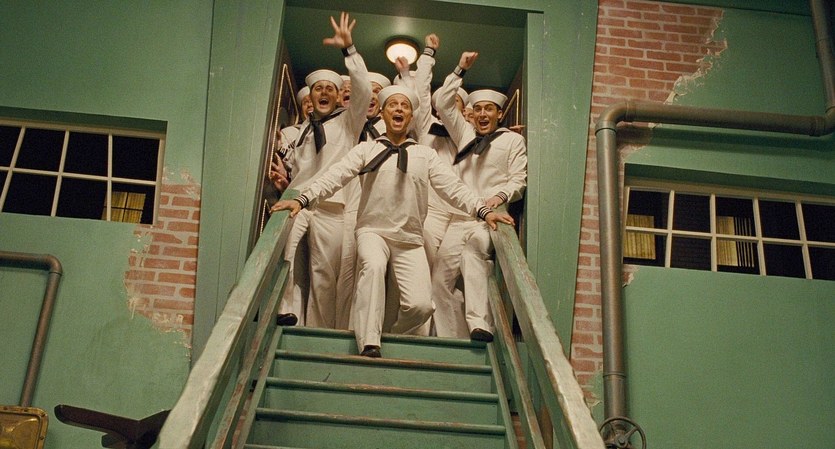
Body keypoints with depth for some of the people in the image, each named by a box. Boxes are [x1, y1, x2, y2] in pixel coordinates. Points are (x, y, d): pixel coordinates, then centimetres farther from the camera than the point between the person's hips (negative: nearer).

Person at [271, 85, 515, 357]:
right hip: (373, 230, -1)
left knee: (420, 305, -17)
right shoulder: (366, 150, 11)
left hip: (411, 239, 2)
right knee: (373, 266, -36)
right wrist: (302, 200, -17)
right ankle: (368, 346, -33)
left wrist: (483, 211, -10)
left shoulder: (425, 155, 15)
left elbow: (452, 186, 5)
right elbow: (334, 177, -1)